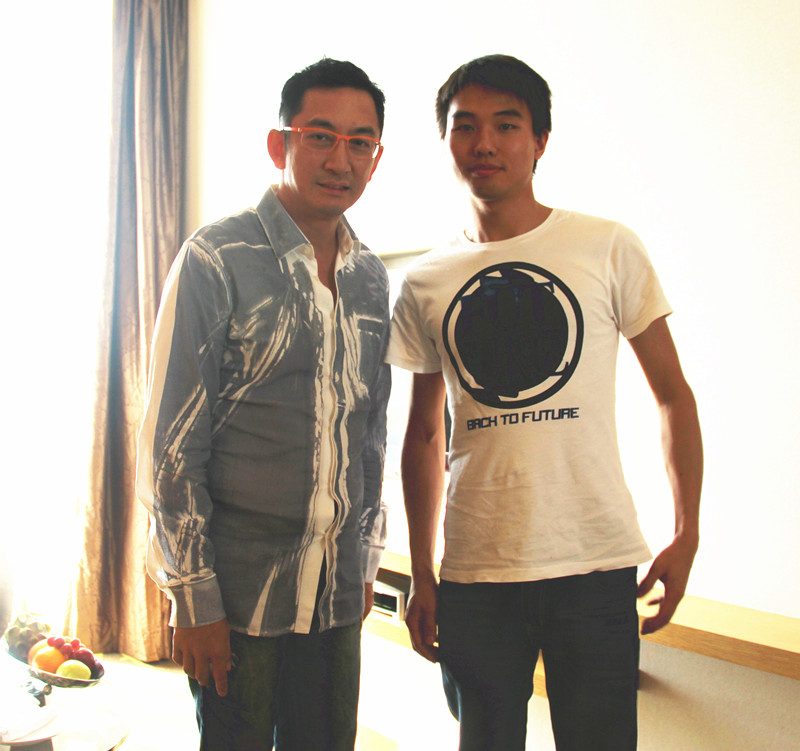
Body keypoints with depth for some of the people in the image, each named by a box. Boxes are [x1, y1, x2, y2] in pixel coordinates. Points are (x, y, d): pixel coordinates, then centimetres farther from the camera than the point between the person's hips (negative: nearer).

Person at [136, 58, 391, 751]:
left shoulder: (372, 277, 7)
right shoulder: (217, 259, -10)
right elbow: (170, 444, -11)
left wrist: (366, 558, 15)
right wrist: (195, 599, -12)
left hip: (337, 585, 5)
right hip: (240, 587, -5)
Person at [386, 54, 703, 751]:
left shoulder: (609, 249, 0)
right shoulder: (425, 282, 6)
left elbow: (674, 395, 5)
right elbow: (424, 434, 12)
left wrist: (686, 535, -3)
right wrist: (421, 575, 10)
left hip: (595, 563, -1)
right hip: (472, 572, 2)